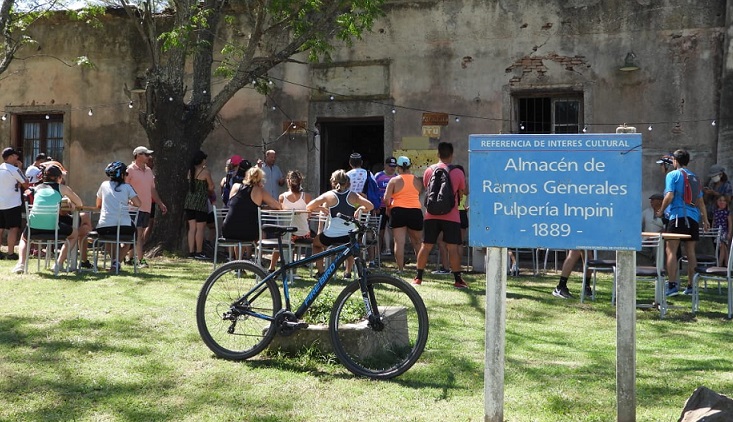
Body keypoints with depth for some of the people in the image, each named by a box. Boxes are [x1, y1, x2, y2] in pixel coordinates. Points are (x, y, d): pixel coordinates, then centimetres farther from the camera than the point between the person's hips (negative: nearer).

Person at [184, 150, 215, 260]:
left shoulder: (190, 171, 6)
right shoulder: (206, 172, -10)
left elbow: (190, 184, 12)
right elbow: (211, 186, -4)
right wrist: (210, 193, 17)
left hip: (189, 202, 6)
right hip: (201, 202, -6)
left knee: (192, 228, 9)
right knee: (200, 228, 0)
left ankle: (191, 251, 11)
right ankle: (198, 252, 2)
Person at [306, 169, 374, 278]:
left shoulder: (328, 195, -3)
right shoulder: (353, 195, 1)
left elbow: (308, 207, -3)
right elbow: (370, 206, -1)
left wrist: (321, 208, 14)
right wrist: (360, 209, 17)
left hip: (330, 237, -2)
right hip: (348, 236, 2)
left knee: (316, 243, 32)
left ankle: (320, 271, 24)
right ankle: (348, 272, 33)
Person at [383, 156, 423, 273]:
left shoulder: (394, 180, -1)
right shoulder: (417, 180, 8)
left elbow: (386, 199, -6)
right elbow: (419, 195, 15)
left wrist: (388, 208, 12)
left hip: (398, 211, -2)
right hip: (416, 211, 2)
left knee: (399, 242, -1)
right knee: (417, 241, 15)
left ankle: (400, 268, -3)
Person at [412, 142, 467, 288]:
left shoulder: (429, 170, 3)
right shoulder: (458, 172, -4)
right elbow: (461, 193, 4)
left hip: (432, 214, 2)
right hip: (451, 215, -2)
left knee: (426, 246, 7)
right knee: (453, 248, -1)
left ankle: (418, 278, 12)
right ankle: (457, 279, 1)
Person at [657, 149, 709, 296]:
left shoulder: (673, 175, -2)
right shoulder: (694, 177, 17)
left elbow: (669, 196, -11)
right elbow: (700, 201, 17)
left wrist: (661, 211, 2)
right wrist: (705, 219, 20)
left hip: (677, 216, -6)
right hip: (693, 218, 6)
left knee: (671, 251, -6)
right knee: (691, 252, 9)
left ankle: (672, 285, -15)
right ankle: (690, 286, 12)